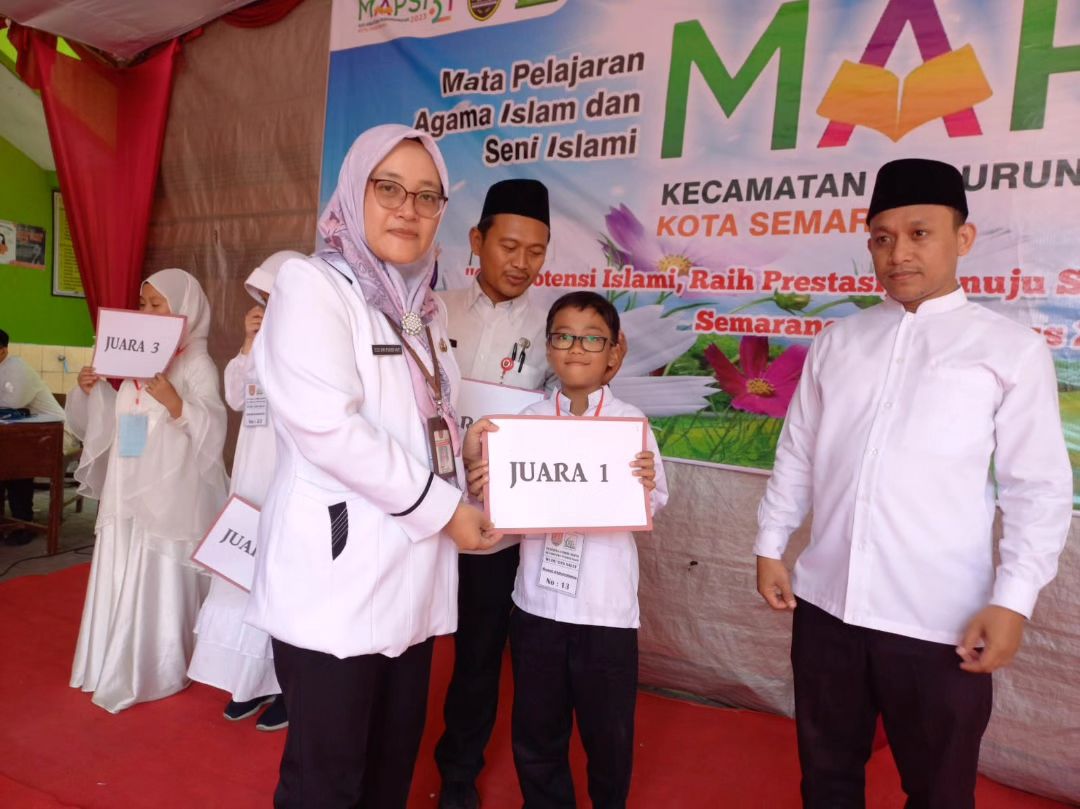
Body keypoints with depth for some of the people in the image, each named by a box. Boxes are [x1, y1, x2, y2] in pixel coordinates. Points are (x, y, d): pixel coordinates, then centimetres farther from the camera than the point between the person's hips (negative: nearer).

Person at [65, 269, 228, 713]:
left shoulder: (197, 363, -8)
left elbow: (212, 428, -19)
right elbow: (116, 421, 18)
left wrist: (175, 402, -33)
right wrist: (91, 389, 3)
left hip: (172, 493, -7)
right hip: (128, 489, 7)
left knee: (162, 580, 2)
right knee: (122, 579, 14)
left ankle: (158, 671, 17)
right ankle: (121, 667, 29)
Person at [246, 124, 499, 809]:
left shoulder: (424, 307, 14)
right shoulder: (312, 283, -9)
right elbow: (326, 427, -21)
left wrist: (470, 452, 2)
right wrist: (442, 508, -15)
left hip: (412, 574, 7)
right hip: (338, 577, -7)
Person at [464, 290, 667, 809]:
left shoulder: (630, 421, -4)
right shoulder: (528, 419, 0)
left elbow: (652, 507, -5)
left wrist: (648, 486, -26)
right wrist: (478, 479, -19)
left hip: (607, 604, -2)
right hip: (538, 600, 2)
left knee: (609, 731, 15)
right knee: (535, 732, 18)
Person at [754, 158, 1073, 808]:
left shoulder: (1012, 350, -3)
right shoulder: (838, 340, 7)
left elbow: (1039, 489, -4)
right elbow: (797, 453, 10)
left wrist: (1012, 601, -11)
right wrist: (770, 546, 9)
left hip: (940, 621, -3)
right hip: (826, 602, 3)